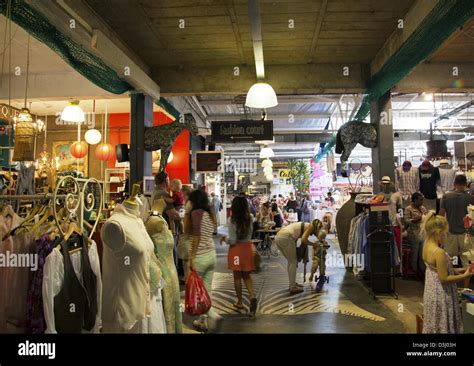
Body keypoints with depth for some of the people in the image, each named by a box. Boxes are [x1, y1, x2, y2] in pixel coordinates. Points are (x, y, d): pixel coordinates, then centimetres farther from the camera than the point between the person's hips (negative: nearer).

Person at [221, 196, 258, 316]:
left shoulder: (232, 220, -17)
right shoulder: (250, 218, -4)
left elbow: (232, 240, -19)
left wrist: (224, 239, 2)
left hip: (237, 250, -4)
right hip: (248, 247, 4)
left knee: (237, 276, 11)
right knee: (247, 276, 17)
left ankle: (240, 302, 21)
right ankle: (252, 296, -5)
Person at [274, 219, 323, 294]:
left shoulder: (303, 226, 30)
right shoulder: (311, 226, 7)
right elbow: (304, 239, -7)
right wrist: (313, 244, 10)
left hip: (278, 237, 8)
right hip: (286, 238, -8)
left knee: (291, 261, 21)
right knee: (293, 262, 4)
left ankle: (293, 283, 29)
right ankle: (293, 287, 8)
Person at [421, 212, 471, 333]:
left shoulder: (427, 247, 0)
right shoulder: (439, 252, -26)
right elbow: (444, 279, -22)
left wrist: (455, 270, 9)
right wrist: (465, 276, -12)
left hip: (431, 291, 8)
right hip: (441, 295, -8)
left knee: (434, 324, 21)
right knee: (442, 326, 7)